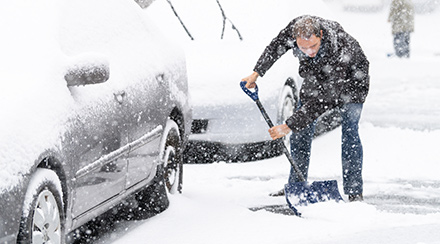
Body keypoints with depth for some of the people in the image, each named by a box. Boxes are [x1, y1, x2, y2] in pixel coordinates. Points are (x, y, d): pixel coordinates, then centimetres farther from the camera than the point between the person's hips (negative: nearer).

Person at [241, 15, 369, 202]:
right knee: (301, 131, 3)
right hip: (315, 77, 6)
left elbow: (322, 101, -42)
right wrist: (257, 73, -4)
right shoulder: (295, 27, -30)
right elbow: (276, 46, -4)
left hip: (350, 82, -5)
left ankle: (354, 192, -11)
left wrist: (289, 126, -41)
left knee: (350, 132, -17)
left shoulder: (340, 52, -45)